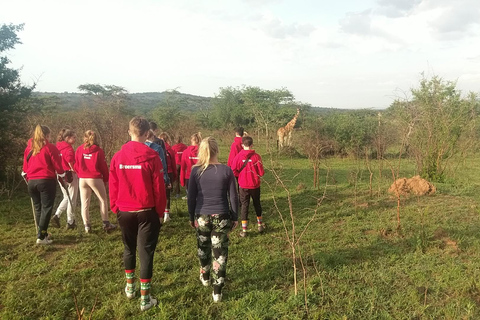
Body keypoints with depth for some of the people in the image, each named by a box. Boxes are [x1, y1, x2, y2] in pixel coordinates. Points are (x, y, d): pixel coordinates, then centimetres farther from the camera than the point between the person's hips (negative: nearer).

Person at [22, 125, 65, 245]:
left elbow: (25, 166, 15)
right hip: (46, 181, -6)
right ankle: (41, 237, -6)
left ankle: (42, 233, 23)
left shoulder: (29, 147, 11)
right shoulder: (50, 147, -5)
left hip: (31, 182, 6)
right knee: (46, 208, -2)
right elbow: (57, 165, -6)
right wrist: (62, 176, 8)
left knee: (38, 208, 15)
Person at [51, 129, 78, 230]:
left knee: (66, 198, 22)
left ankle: (56, 216, 10)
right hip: (70, 175, -8)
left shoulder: (58, 147, 10)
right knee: (72, 199, 5)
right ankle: (70, 222, 12)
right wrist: (73, 170, -17)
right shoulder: (68, 148, -15)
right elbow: (70, 160, -32)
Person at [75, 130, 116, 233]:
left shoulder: (79, 150, 1)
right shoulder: (98, 150, -6)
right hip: (95, 179, -3)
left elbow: (76, 165, 5)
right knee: (103, 200, 10)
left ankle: (87, 225, 11)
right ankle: (106, 224, 11)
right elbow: (103, 167, -4)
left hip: (82, 179, 3)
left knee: (85, 203, 9)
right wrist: (105, 180, 7)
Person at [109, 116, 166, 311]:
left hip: (124, 212, 4)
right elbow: (159, 188, -10)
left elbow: (113, 187, 2)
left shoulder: (118, 157, -2)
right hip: (146, 212, -3)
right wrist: (160, 212, 1)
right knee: (146, 252, 4)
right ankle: (145, 299, 11)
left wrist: (115, 209, 14)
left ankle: (130, 288, 36)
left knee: (129, 249, 21)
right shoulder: (152, 156, -12)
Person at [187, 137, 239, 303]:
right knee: (220, 252, 6)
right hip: (221, 217, -1)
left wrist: (191, 217, 12)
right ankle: (217, 291, 9)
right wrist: (235, 217, 8)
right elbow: (233, 197, -3)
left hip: (202, 216, 1)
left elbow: (191, 197, -1)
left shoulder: (196, 170, -6)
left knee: (203, 248, 23)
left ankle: (205, 277, 44)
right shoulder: (226, 170, -7)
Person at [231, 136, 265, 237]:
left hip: (243, 186, -1)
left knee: (244, 205, 6)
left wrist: (241, 175, 6)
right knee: (257, 204, 20)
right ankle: (260, 224, 33)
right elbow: (261, 172, -10)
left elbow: (234, 171, -12)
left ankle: (244, 230, 4)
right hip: (255, 185, 1)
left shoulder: (238, 156, -11)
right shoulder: (256, 156, -11)